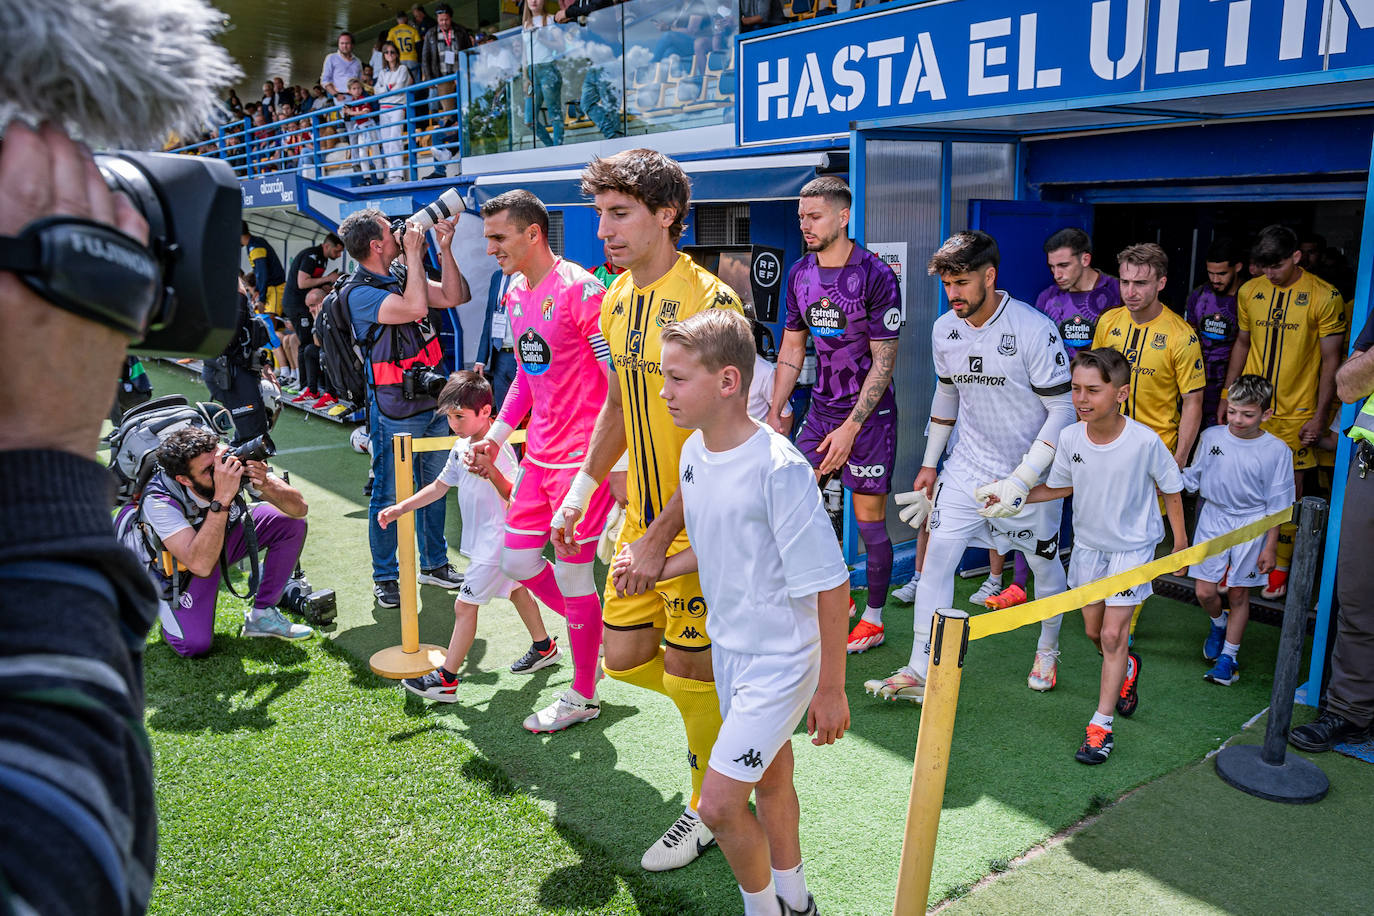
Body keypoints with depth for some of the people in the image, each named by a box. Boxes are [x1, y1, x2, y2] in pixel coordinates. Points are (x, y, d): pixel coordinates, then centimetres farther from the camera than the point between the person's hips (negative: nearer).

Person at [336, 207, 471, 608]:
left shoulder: (402, 277, 10)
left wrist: (445, 249, -3)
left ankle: (434, 563, 30)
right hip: (395, 411, -7)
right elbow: (416, 308, -28)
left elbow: (454, 297, 6)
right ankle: (385, 577, 16)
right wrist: (414, 254, -19)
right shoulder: (359, 292, -14)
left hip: (433, 401, 8)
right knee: (389, 496, 2)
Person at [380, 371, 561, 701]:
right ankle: (544, 647, 40)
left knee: (465, 605, -6)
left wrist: (490, 471, -49)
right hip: (483, 539, 10)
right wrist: (400, 508, 11)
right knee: (515, 590, 22)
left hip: (498, 542, -10)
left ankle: (446, 679, 1)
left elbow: (516, 497, -34)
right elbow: (440, 486, 15)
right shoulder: (461, 448, 5)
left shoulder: (499, 450, -23)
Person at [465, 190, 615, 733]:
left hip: (582, 457, -9)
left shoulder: (579, 290, -15)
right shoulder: (515, 294, 12)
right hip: (538, 453, 9)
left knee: (572, 573, 1)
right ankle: (593, 629, 35)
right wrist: (496, 435, 15)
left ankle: (583, 697, 19)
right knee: (517, 561, 12)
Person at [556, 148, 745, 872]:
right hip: (641, 515, 8)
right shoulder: (616, 301, 7)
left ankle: (711, 810, 29)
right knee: (623, 656, 13)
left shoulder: (707, 302, -19)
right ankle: (725, 713, 40)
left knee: (689, 675, 5)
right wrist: (580, 493, 17)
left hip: (695, 522, -8)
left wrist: (660, 536, -21)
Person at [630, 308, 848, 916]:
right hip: (728, 646, 7)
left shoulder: (778, 466, -27)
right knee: (770, 780, 22)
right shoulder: (694, 451, -3)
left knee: (719, 804, -5)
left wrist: (831, 688, -17)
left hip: (783, 657, -7)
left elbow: (830, 584, -22)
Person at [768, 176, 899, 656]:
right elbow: (791, 350, 12)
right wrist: (773, 413, 8)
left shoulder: (875, 275, -14)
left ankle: (874, 618, 18)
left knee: (869, 519, 1)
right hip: (821, 408, 6)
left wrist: (851, 427, -18)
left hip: (869, 414, -6)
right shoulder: (800, 273, 5)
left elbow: (884, 361, -14)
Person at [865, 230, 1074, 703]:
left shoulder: (1034, 329, -19)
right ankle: (920, 672, -1)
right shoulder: (944, 329, -3)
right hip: (968, 466, 4)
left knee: (1044, 562, 13)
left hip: (1033, 470, -3)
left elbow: (1064, 409, -16)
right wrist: (930, 463, 14)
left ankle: (1048, 650, 41)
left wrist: (1020, 481, -22)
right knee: (937, 555, -7)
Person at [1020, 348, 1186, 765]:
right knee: (1093, 629, 18)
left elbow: (1171, 490, -8)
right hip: (1088, 543, 5)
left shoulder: (1145, 441, -25)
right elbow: (1061, 486, 2)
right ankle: (1126, 669, 52)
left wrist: (1180, 542, -1)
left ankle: (1101, 725, 5)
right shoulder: (1070, 437, -15)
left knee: (1113, 633, -7)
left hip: (1133, 546, -4)